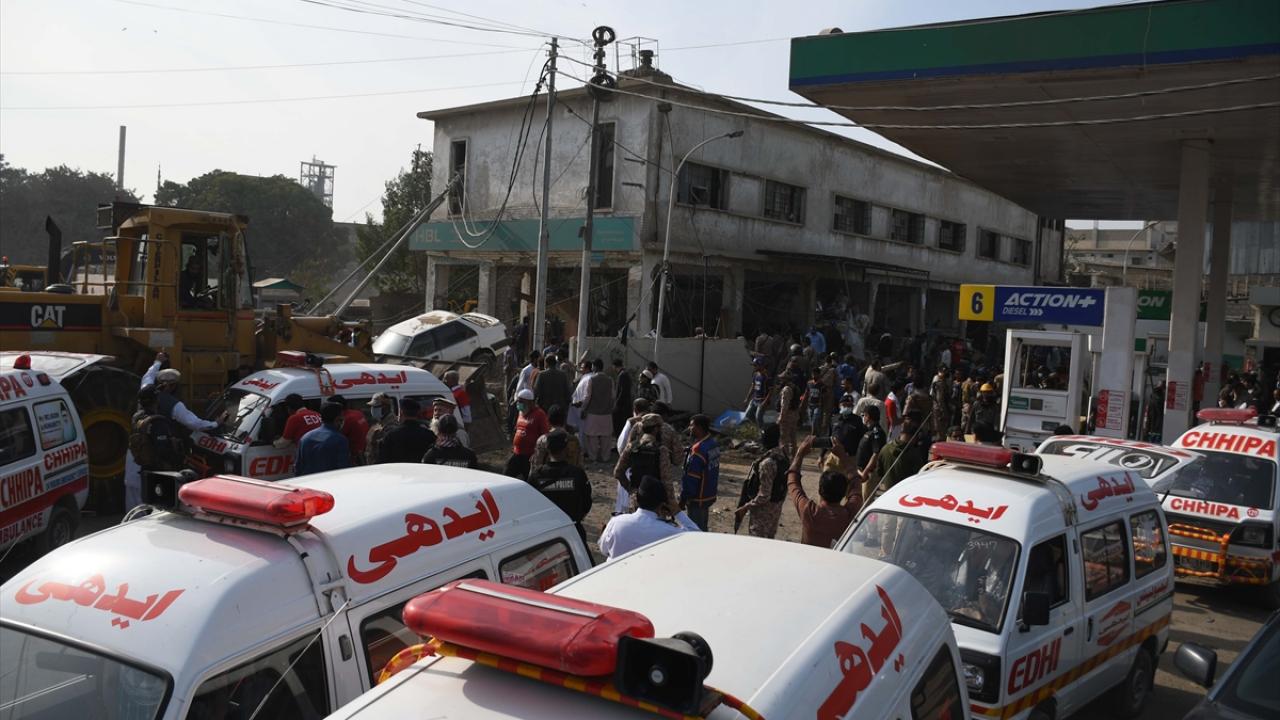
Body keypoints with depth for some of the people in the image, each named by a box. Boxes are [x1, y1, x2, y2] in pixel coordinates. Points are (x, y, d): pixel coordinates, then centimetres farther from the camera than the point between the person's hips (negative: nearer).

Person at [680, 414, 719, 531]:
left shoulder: (698, 449, -24)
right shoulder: (713, 444, 4)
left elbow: (691, 477, -23)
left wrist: (683, 498, -15)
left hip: (697, 498, -9)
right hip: (709, 495, 9)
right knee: (703, 528, 19)